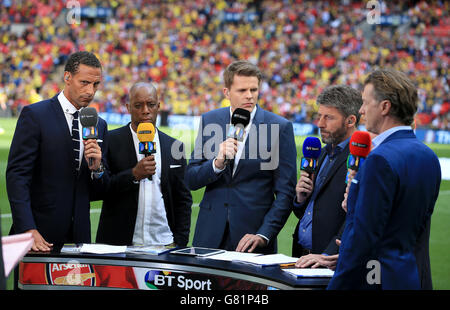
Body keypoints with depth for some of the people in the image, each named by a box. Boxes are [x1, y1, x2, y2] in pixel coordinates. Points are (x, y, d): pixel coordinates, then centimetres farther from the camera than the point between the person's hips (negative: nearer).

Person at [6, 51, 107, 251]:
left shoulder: (99, 125, 12)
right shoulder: (34, 115, -4)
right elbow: (17, 174, -12)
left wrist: (97, 168, -9)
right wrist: (29, 230, -21)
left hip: (79, 235, 5)